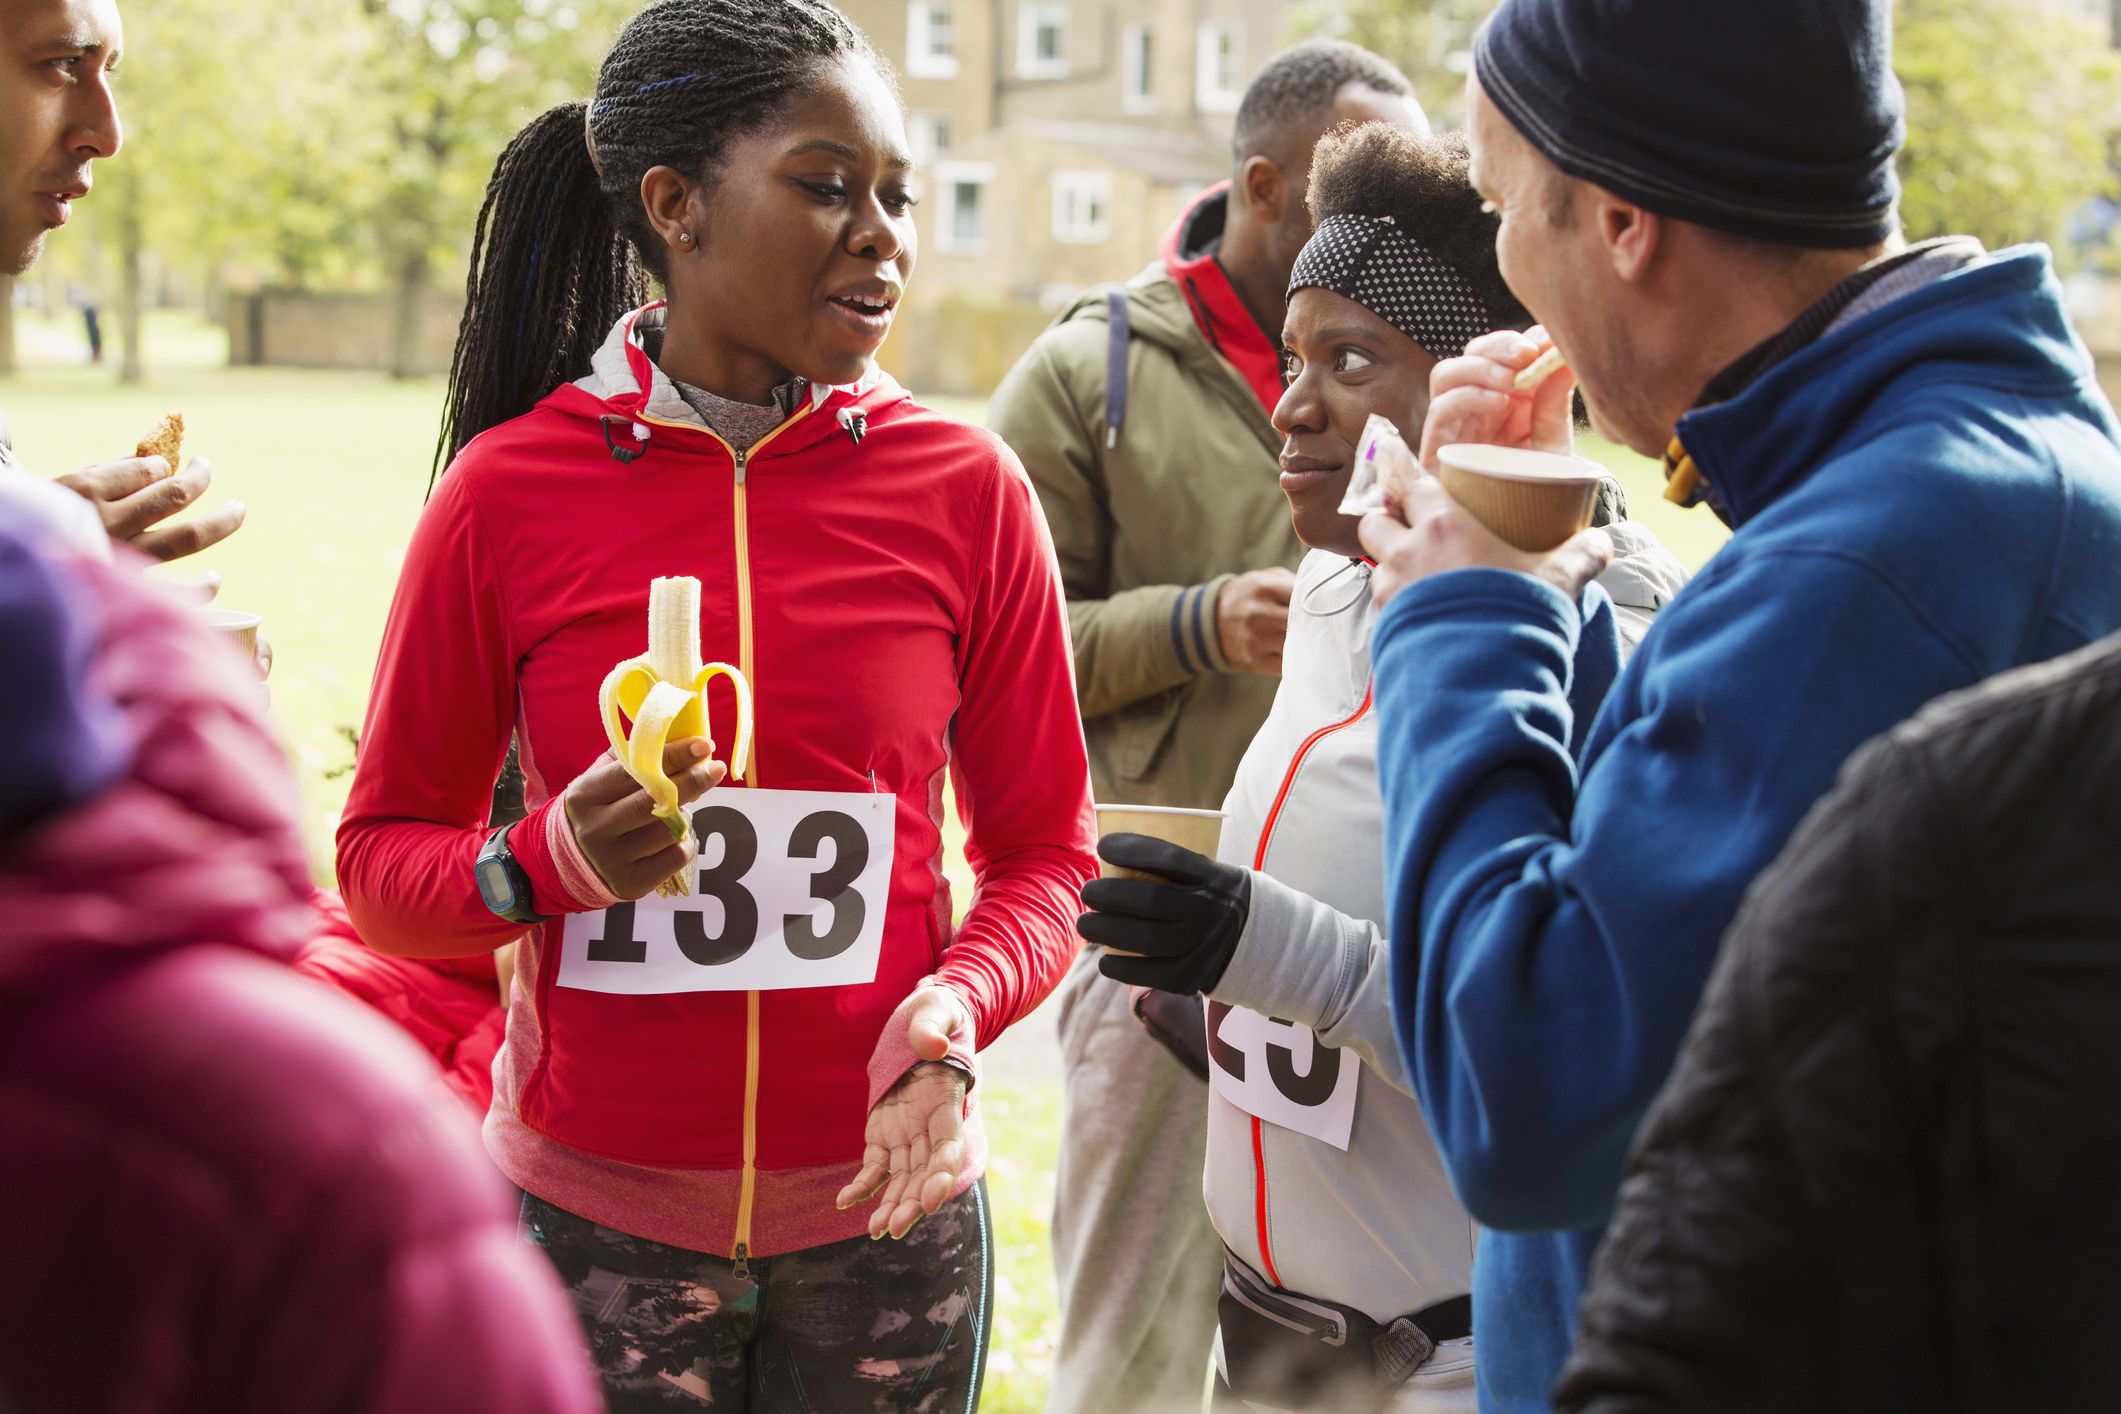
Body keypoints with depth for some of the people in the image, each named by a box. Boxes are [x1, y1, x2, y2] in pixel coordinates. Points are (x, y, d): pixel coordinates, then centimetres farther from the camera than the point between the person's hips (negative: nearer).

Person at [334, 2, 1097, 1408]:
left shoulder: (965, 489, -3)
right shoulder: (511, 490, -6)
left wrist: (957, 1007, -17)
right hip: (590, 1214, -1)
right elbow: (382, 855, 1)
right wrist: (550, 864, -19)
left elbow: (1045, 856, 2)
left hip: (882, 1202, 1)